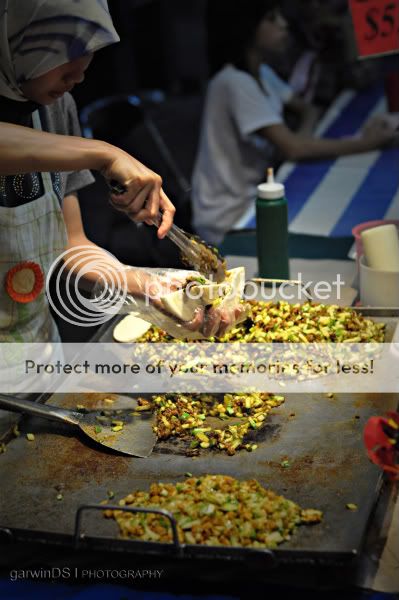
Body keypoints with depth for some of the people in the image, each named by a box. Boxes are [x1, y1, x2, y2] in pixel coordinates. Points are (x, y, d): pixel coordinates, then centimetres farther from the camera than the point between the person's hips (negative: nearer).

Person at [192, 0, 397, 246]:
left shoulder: (262, 73, 6)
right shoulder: (235, 82, -23)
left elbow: (307, 109, 16)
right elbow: (291, 148, -29)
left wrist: (302, 138, -7)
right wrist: (363, 143, -22)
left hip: (250, 196, 8)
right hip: (228, 218, -8)